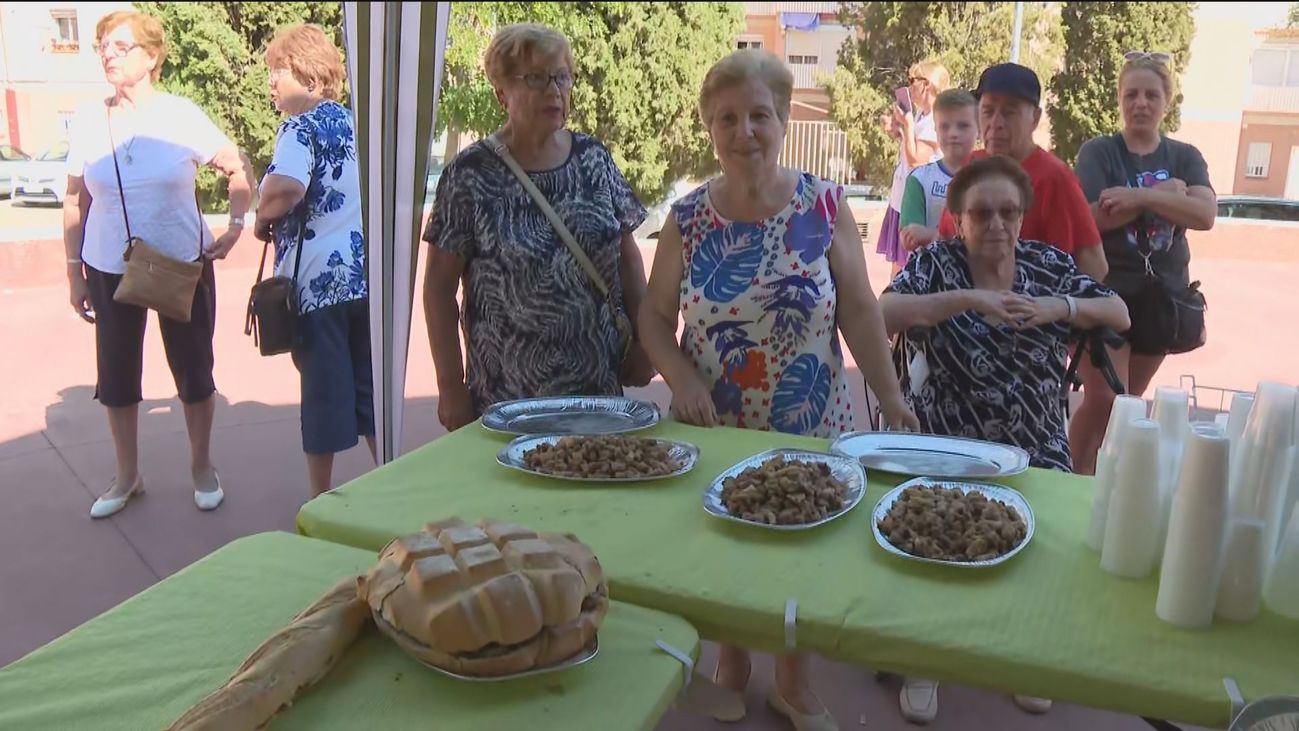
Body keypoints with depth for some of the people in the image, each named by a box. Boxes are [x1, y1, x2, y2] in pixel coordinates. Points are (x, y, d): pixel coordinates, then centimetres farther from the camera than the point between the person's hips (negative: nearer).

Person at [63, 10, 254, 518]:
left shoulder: (181, 115, -7)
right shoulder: (87, 121, -1)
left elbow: (239, 167, 2)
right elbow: (76, 201, 5)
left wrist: (236, 225, -8)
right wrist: (74, 271, 5)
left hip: (183, 266, -2)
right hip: (109, 271, 2)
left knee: (193, 371, 8)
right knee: (116, 377, 9)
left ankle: (202, 468, 28)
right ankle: (128, 476, 28)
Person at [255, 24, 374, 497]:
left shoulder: (302, 126, -10)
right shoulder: (355, 120, 12)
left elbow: (285, 189, -29)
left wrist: (263, 218, -9)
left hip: (319, 279, -7)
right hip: (369, 274, 7)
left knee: (325, 388, 4)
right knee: (372, 386, 15)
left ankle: (323, 499, 16)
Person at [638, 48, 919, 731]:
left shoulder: (824, 205, -7)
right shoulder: (687, 218, -6)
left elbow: (859, 310, -4)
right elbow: (654, 317, -1)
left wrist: (892, 398, -8)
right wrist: (680, 377, -18)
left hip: (811, 429, 0)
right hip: (712, 431, 1)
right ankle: (730, 665, 44)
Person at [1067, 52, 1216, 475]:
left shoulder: (1185, 157, 6)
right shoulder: (1098, 152, -3)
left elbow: (1206, 215, -11)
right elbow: (1095, 217, -17)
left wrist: (1140, 195, -22)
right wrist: (1167, 193, -15)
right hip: (1106, 293, -4)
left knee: (1129, 404, 11)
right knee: (1104, 399, -13)